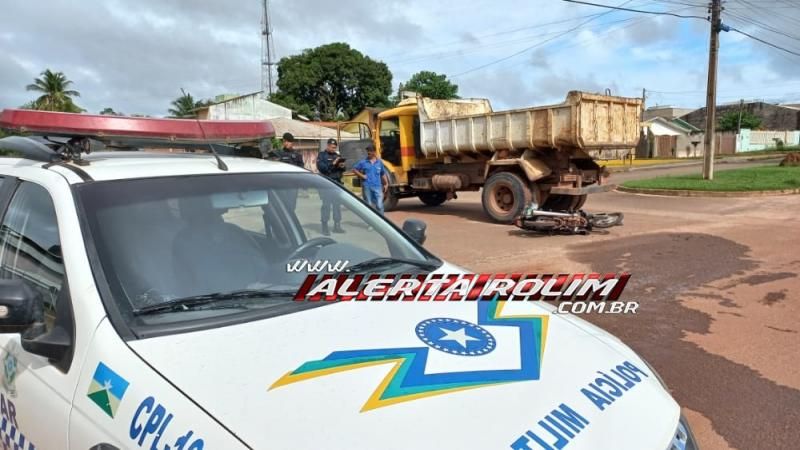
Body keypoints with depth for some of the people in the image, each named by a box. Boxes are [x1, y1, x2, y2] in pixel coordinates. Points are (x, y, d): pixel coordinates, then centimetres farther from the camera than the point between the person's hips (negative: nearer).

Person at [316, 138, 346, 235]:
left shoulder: (337, 155, 19)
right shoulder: (321, 155, 2)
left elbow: (343, 169, 20)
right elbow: (320, 167, -14)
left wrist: (342, 167, -4)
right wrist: (332, 164, -21)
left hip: (337, 182, 5)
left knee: (337, 204, 4)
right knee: (326, 204, -7)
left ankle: (337, 225, 11)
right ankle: (324, 227, -3)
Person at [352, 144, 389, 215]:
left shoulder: (379, 162, 7)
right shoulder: (363, 162, 2)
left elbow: (383, 174, 14)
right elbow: (354, 169, 8)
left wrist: (386, 184, 9)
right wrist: (362, 175, -3)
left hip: (377, 187, 0)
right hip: (367, 187, 0)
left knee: (379, 205, -5)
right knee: (368, 205, 7)